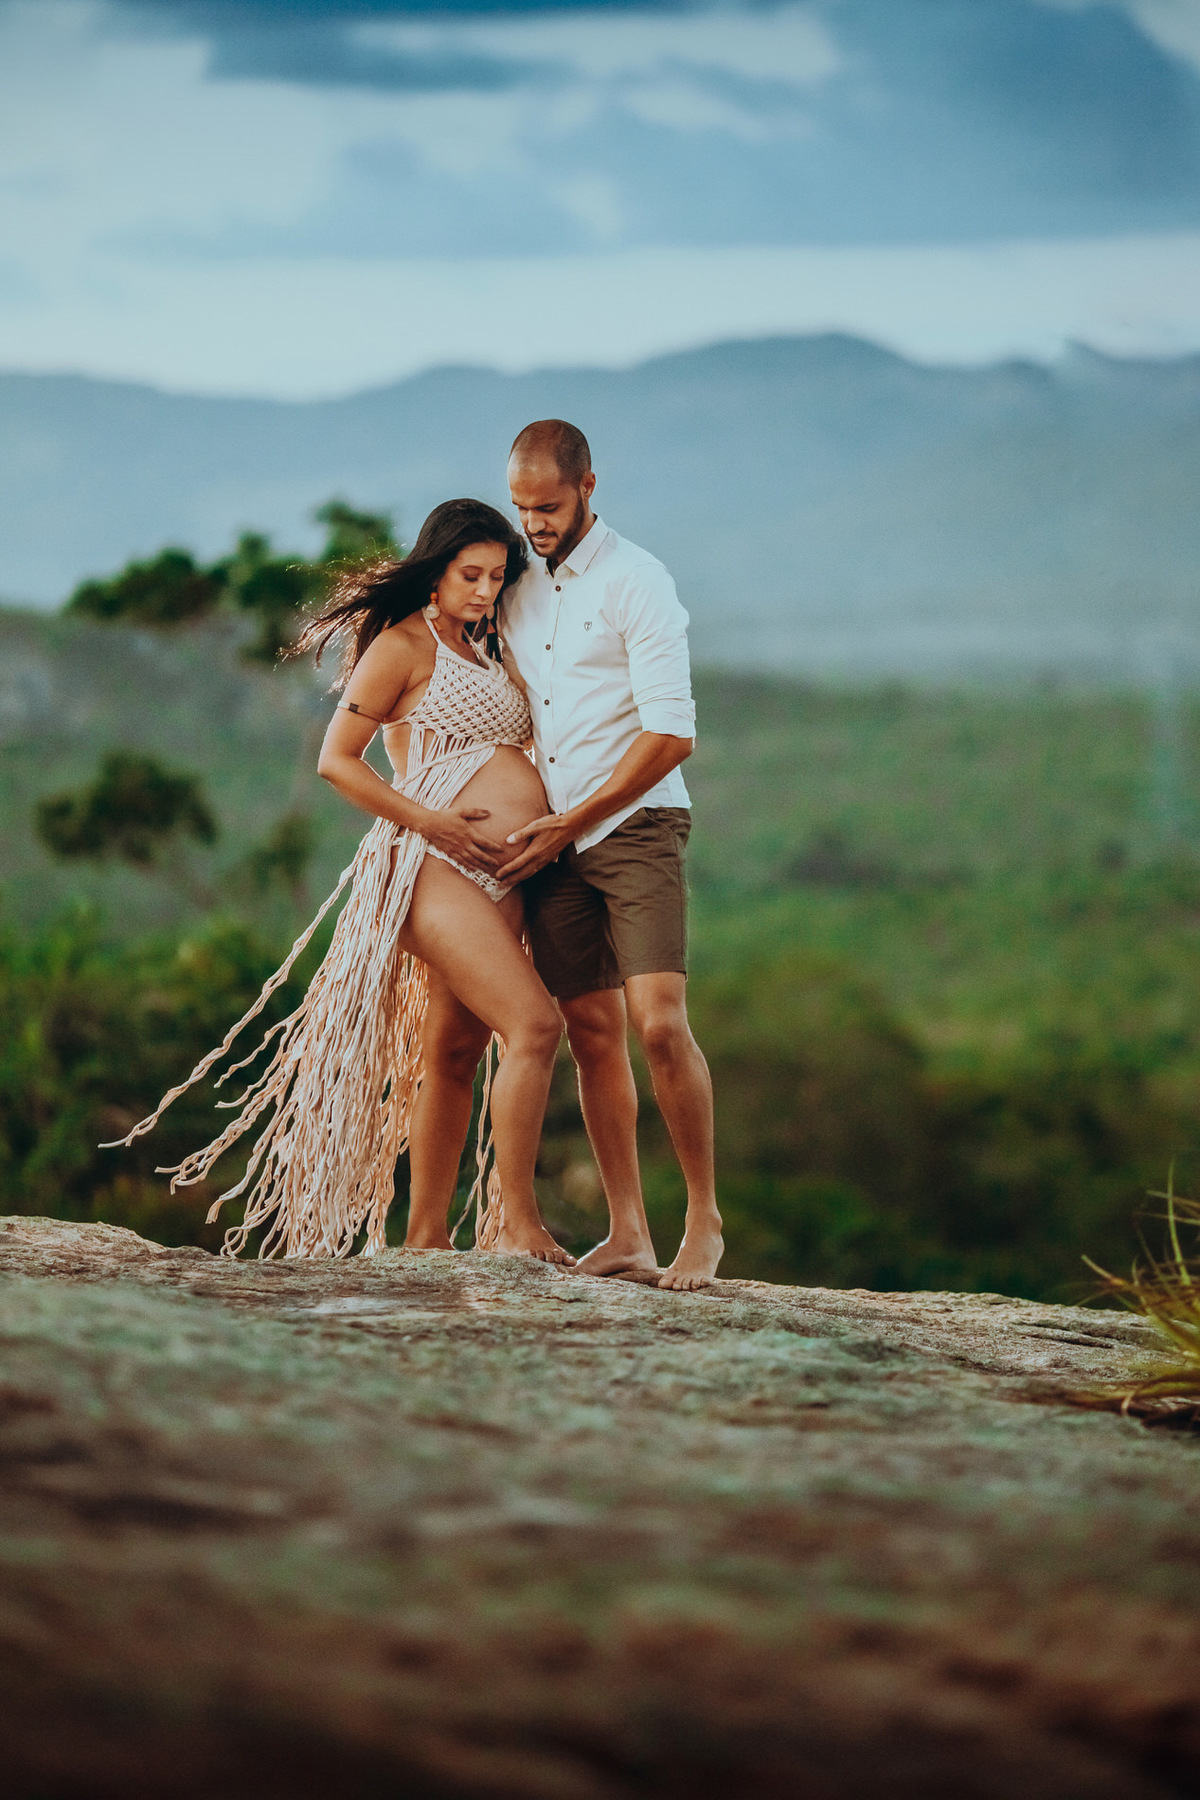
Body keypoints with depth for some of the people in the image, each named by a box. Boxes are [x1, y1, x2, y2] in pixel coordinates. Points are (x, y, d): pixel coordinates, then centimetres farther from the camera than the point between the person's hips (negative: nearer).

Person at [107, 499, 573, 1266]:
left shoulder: (480, 651, 23)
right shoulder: (403, 644, -3)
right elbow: (336, 758, -6)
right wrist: (429, 821, -14)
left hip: (498, 879, 8)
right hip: (433, 869, -8)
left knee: (454, 1051, 8)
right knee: (535, 1025, -19)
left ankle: (426, 1238, 12)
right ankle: (517, 1225, -17)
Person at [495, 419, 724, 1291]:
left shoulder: (635, 582, -7)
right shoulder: (518, 584, 13)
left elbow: (671, 734, -13)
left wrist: (570, 824, -11)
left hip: (634, 827, -6)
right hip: (551, 840, 6)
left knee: (658, 1022, -17)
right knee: (592, 1030, 3)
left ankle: (705, 1219, -6)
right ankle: (627, 1232, 5)